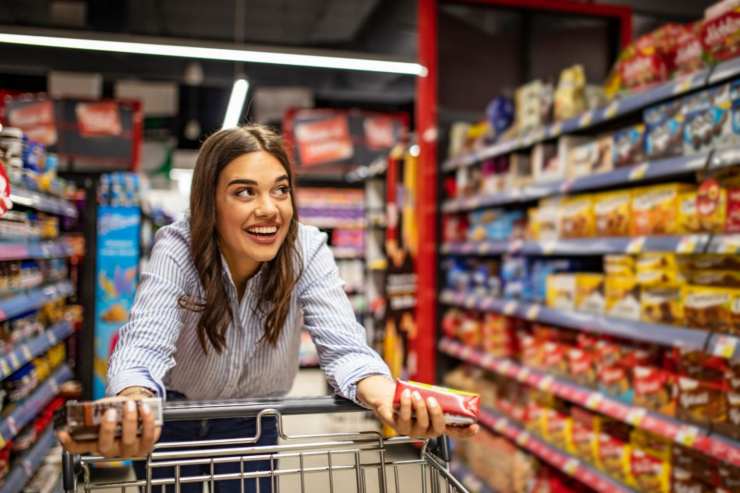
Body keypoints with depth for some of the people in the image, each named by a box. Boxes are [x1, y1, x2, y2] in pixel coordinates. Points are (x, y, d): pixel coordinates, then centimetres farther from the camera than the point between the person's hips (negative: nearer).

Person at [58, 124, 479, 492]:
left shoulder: (308, 250, -23)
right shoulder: (178, 250, -26)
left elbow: (344, 348, -30)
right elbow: (145, 347, -38)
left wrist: (385, 397, -53)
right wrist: (131, 407, -62)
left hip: (250, 424, 1)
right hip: (172, 417, -1)